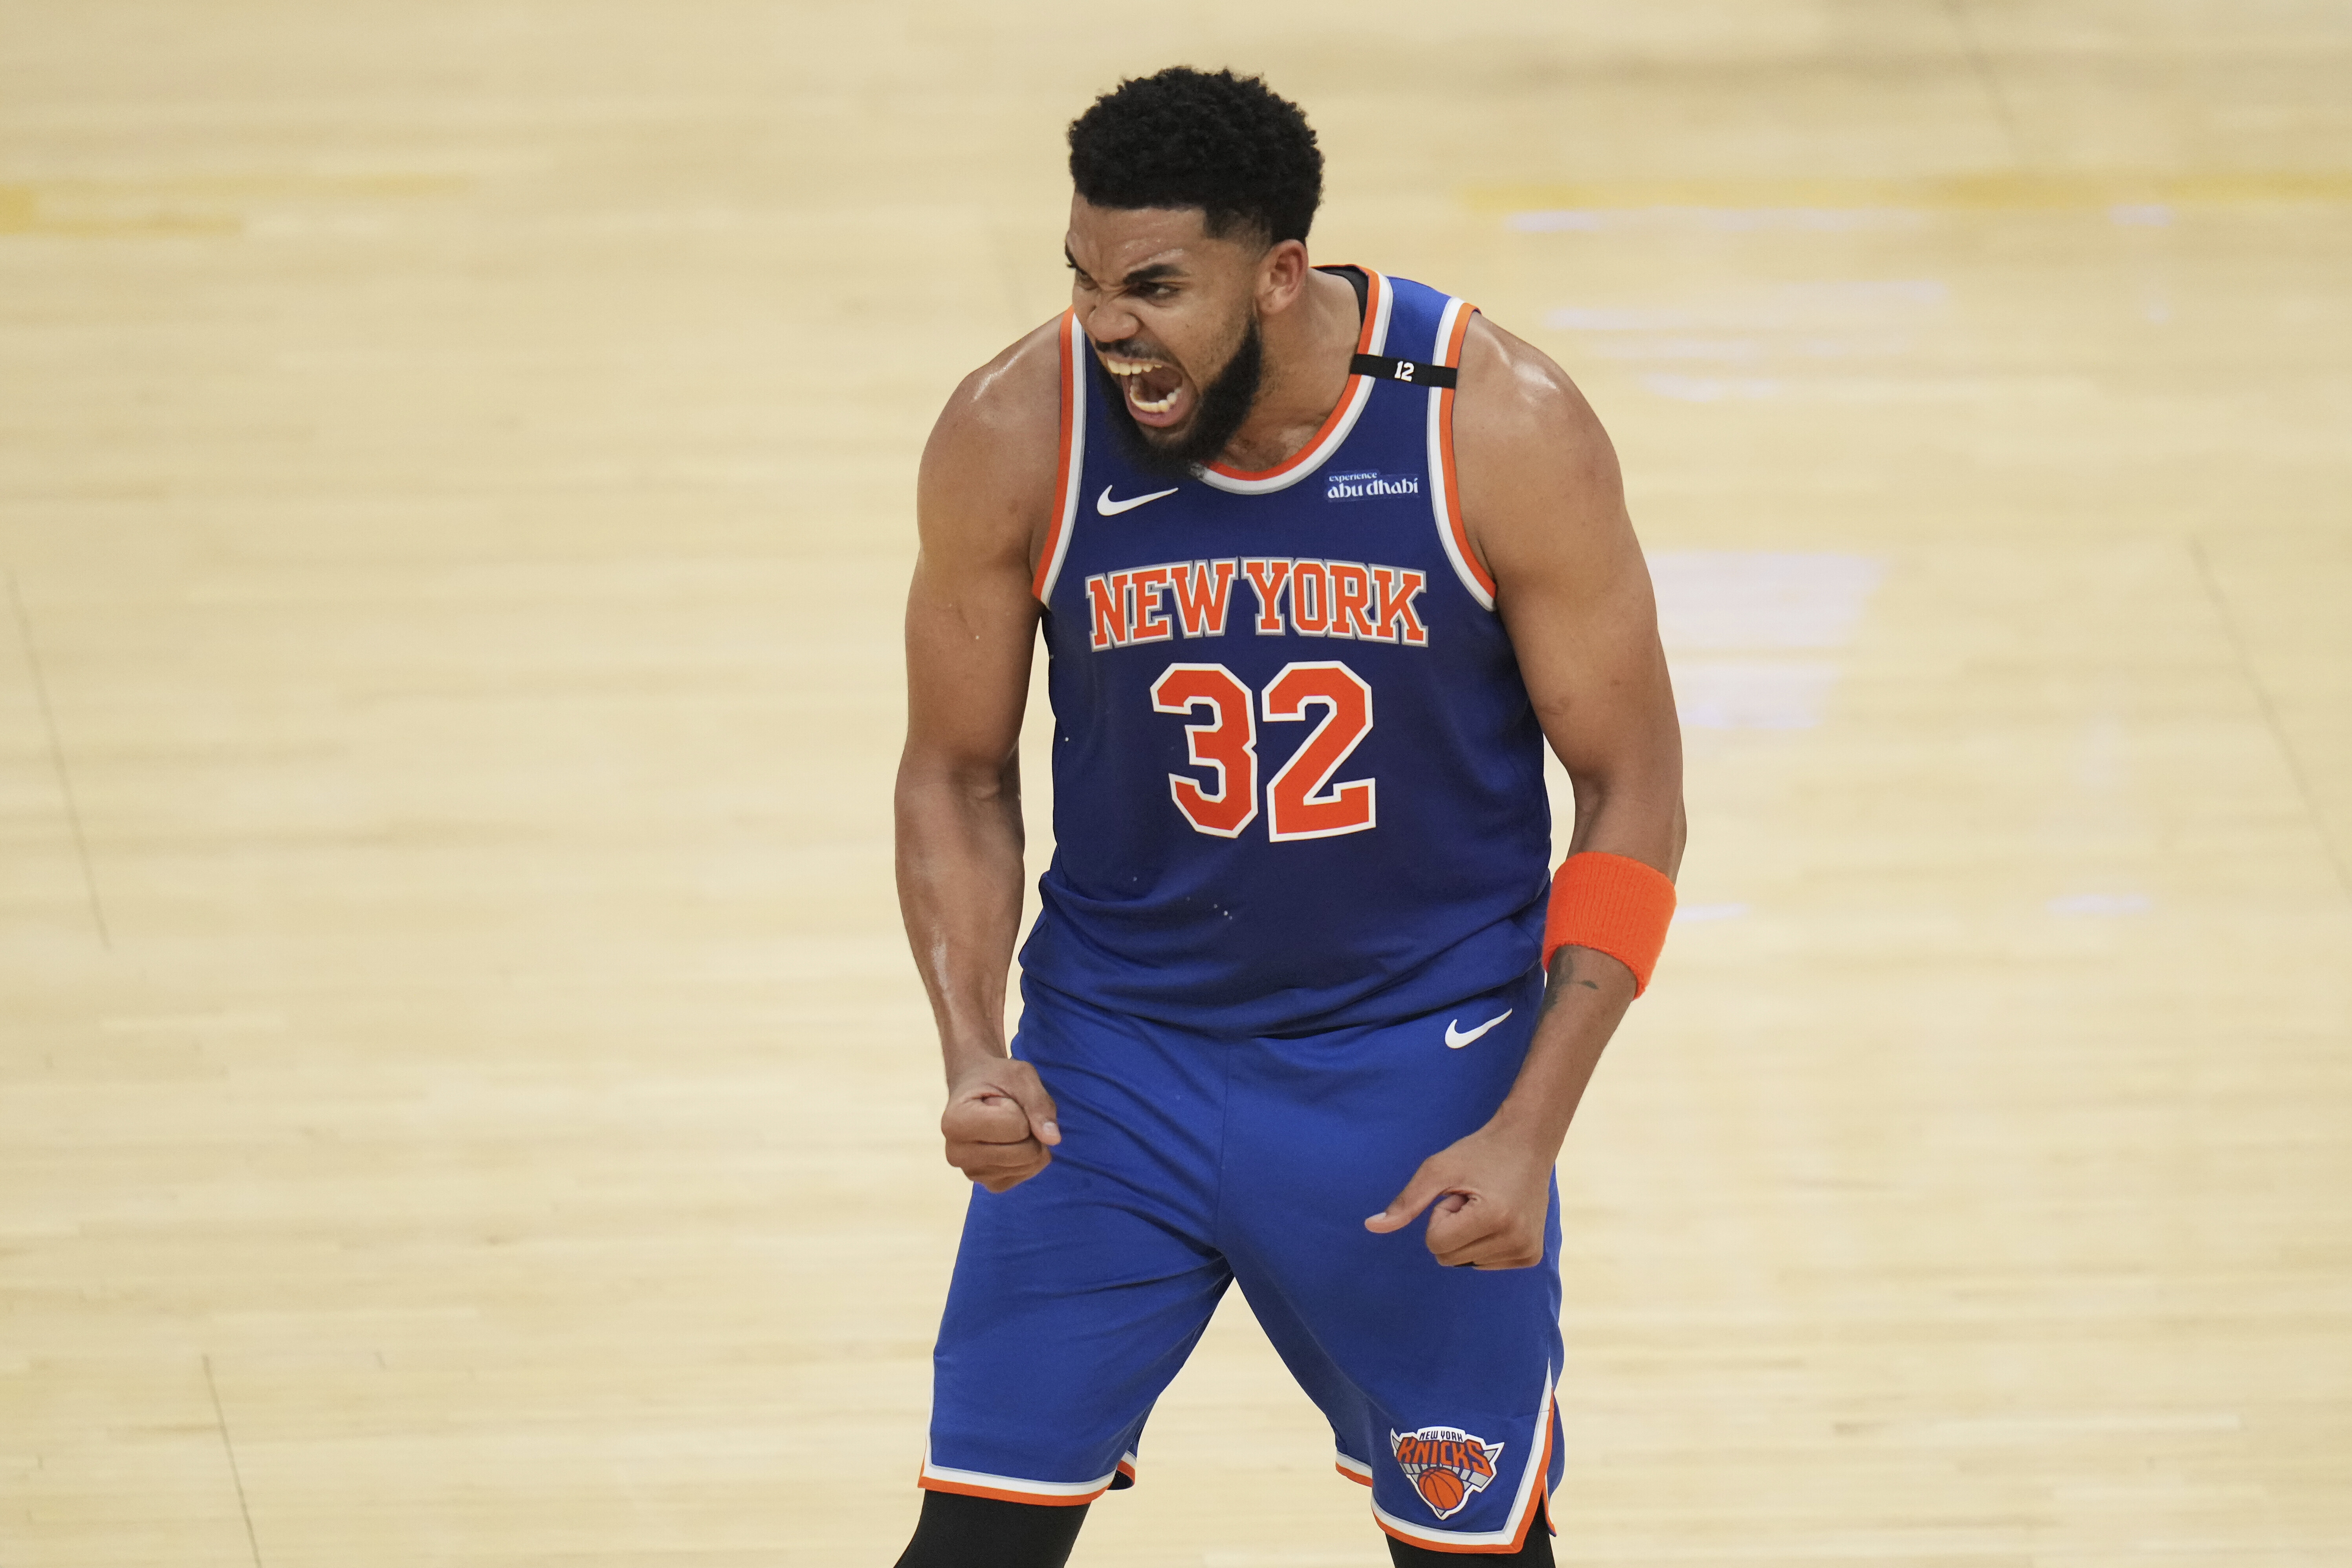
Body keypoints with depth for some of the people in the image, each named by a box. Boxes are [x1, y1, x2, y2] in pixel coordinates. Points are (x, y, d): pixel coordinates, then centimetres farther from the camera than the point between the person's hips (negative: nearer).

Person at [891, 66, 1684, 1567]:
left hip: (1422, 1061, -1)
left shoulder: (1500, 428, -18)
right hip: (1113, 1055, 1)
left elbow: (1633, 796, -9)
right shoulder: (1015, 436, -15)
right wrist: (974, 1052, -16)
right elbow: (958, 779, 0)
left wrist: (1530, 1133, -17)